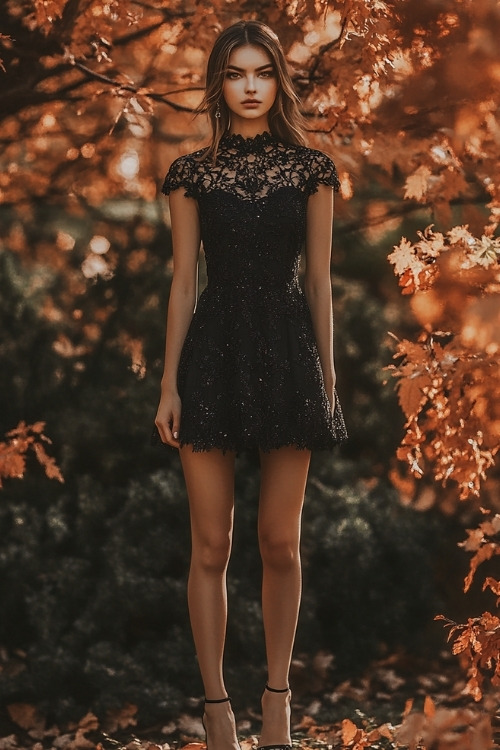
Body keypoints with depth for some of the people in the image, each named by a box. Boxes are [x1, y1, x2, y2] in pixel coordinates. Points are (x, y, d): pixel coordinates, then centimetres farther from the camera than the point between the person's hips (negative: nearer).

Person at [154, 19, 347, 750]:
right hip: (215, 348, 0)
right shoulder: (192, 173, 4)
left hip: (287, 349, 0)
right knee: (211, 544, 1)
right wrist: (169, 384, -1)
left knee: (281, 542, 5)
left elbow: (319, 279, 7)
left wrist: (328, 374, 6)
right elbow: (183, 283, 4)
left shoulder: (311, 169, 5)